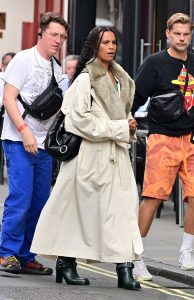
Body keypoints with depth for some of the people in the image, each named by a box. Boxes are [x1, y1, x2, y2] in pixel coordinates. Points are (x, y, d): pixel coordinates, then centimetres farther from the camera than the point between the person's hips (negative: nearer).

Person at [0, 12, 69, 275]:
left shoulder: (56, 69, 17)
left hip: (43, 144, 7)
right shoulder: (24, 60, -4)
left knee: (39, 202, 5)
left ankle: (25, 257, 12)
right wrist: (24, 130, -18)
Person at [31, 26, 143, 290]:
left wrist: (128, 126, 8)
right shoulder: (85, 79, -9)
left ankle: (125, 268, -7)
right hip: (90, 153, -7)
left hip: (116, 152, 7)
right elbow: (80, 118, -15)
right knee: (79, 209, 1)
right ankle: (66, 262, 13)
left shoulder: (120, 78, 15)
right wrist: (119, 128, -13)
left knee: (123, 206, -4)